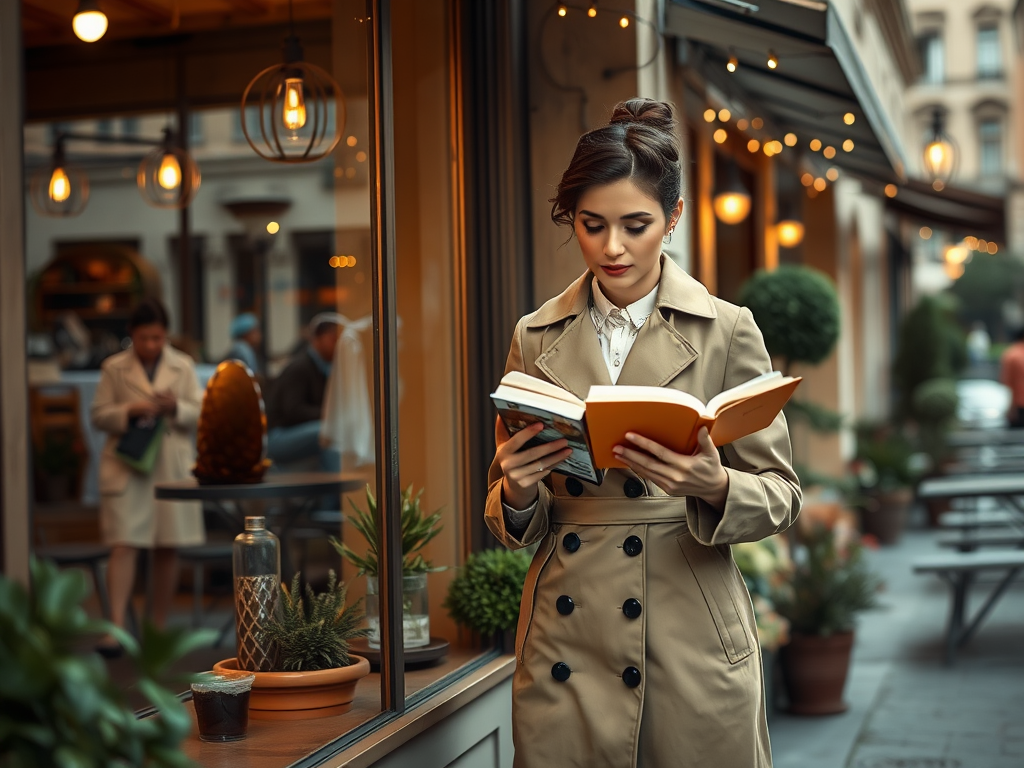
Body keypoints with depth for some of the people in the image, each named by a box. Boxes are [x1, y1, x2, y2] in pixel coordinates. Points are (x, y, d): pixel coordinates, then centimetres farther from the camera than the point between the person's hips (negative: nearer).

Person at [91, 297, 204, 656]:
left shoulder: (183, 367, 8)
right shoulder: (114, 368, 3)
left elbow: (201, 415, 6)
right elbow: (99, 415, 3)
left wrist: (176, 408, -14)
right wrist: (129, 411, -15)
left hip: (172, 467, 2)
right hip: (126, 467, -2)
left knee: (168, 549, 5)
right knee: (124, 545, -11)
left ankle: (159, 628, 17)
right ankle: (116, 628, -14)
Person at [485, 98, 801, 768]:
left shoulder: (727, 330, -1)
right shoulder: (536, 338, 6)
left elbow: (781, 494, 0)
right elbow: (510, 522, 11)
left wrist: (713, 486, -20)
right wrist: (517, 492, -12)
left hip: (693, 651, -2)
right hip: (566, 651, 2)